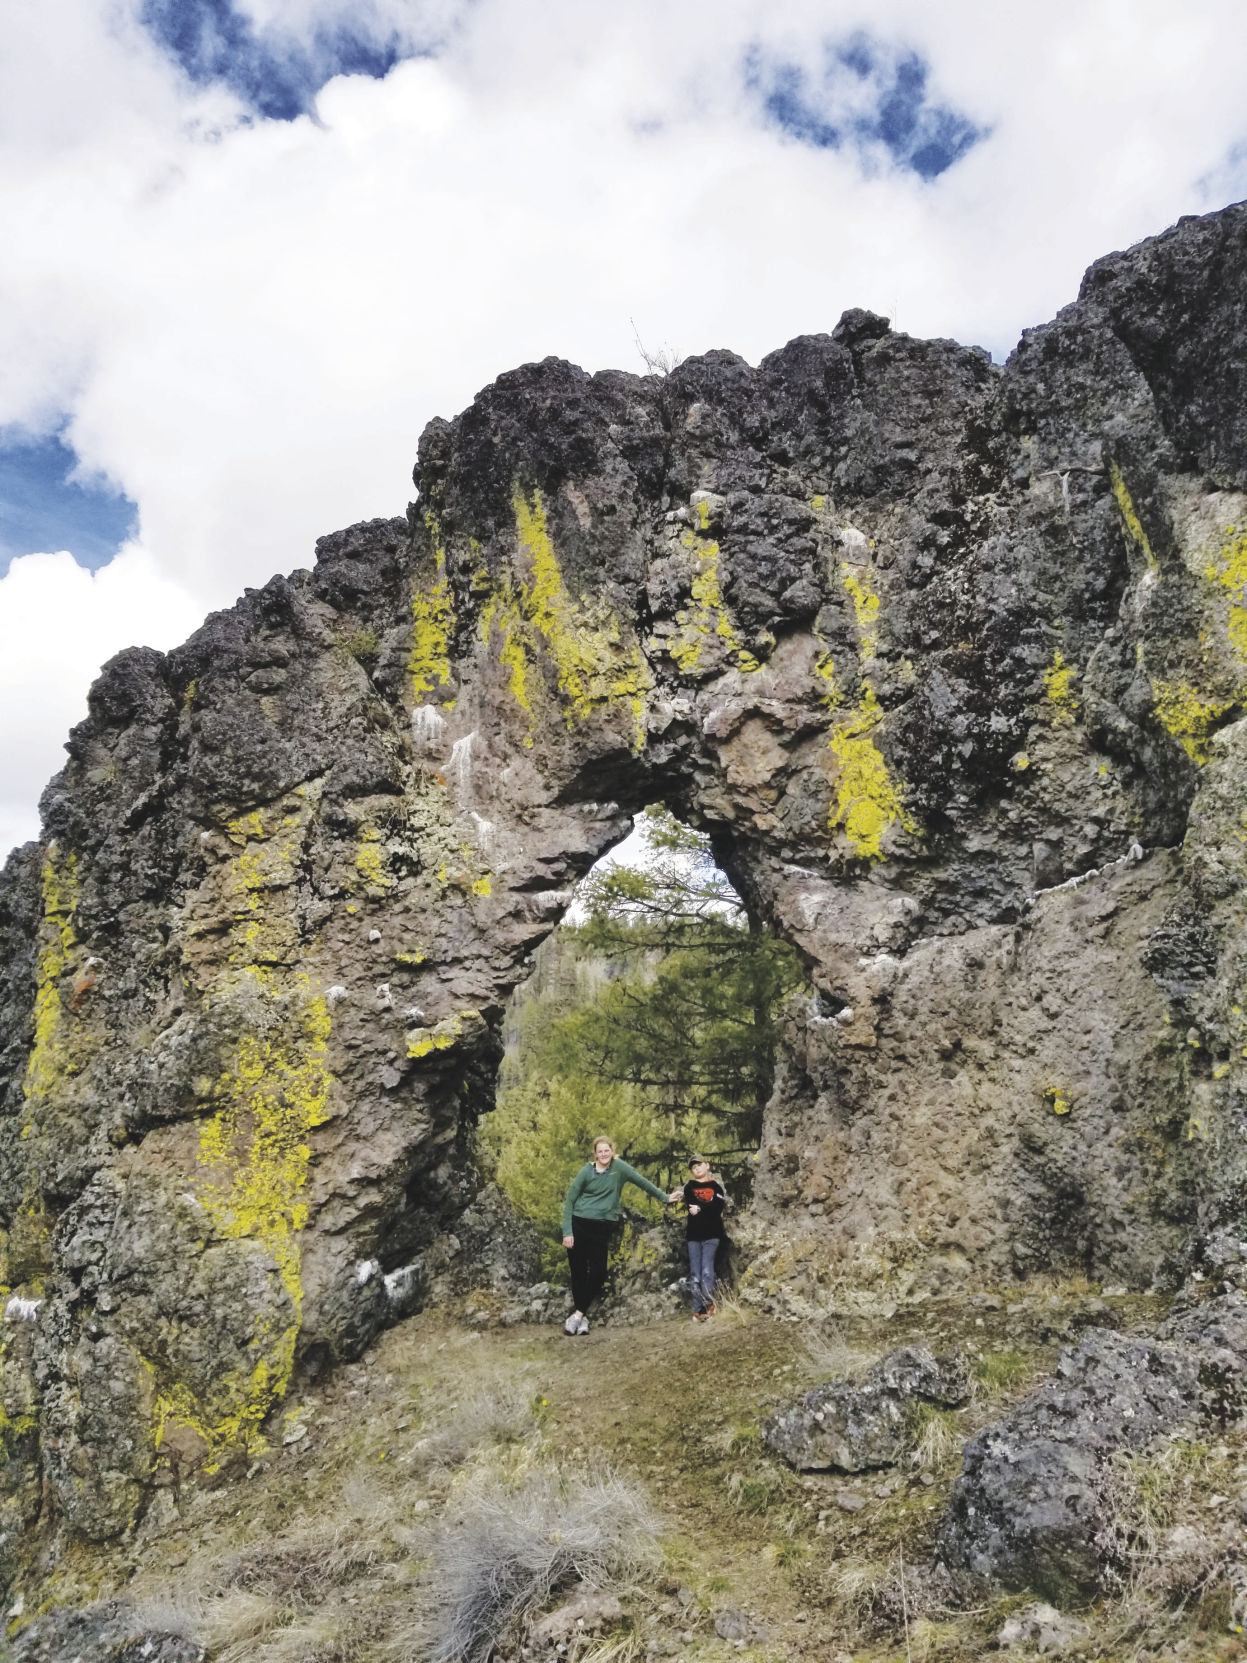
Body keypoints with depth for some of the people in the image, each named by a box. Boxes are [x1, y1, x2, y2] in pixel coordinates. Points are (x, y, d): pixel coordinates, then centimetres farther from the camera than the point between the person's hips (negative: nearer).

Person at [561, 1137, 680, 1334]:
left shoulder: (619, 1167, -2)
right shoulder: (586, 1171, -3)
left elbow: (642, 1182, 6)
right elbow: (570, 1201, -1)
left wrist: (665, 1197, 10)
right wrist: (567, 1232, -7)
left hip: (602, 1228, 1)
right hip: (579, 1225, -1)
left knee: (598, 1273, -8)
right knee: (578, 1272, 0)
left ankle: (578, 1314, 3)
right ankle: (582, 1317, 11)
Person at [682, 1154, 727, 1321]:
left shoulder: (716, 1185, 8)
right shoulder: (689, 1186, 14)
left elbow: (718, 1207, -7)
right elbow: (690, 1205, -3)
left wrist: (700, 1209, -10)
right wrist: (708, 1208, -14)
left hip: (711, 1234, -2)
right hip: (694, 1234, 2)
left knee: (707, 1272, -13)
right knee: (694, 1274, -1)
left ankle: (708, 1305, -1)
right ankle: (698, 1310, 3)